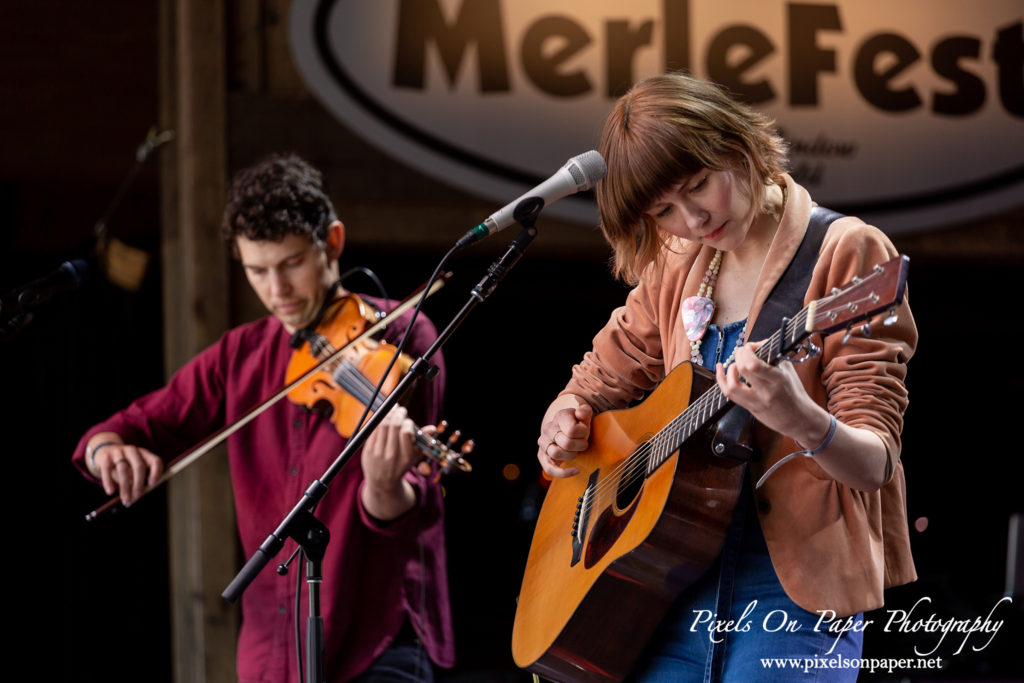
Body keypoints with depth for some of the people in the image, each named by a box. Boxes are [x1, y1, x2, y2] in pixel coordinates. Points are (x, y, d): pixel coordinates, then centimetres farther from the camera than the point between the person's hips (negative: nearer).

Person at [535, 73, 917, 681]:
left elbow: (875, 465, -14)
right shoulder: (675, 269, 12)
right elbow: (601, 379, 24)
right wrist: (561, 428, 1)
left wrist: (804, 422, -35)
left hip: (794, 584, -5)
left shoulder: (846, 254, -7)